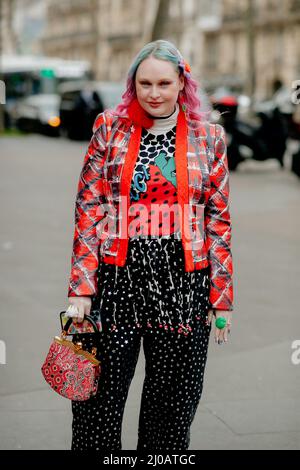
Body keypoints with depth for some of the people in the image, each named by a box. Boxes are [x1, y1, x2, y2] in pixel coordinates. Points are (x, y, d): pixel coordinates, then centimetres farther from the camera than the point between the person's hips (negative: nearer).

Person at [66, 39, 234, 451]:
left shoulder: (209, 137, 4)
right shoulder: (110, 128, 3)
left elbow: (219, 220, 5)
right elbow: (89, 209, 1)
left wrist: (222, 297, 2)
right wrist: (81, 289, -6)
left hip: (183, 284, 1)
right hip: (118, 278, 0)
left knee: (172, 402, 10)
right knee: (99, 398, 4)